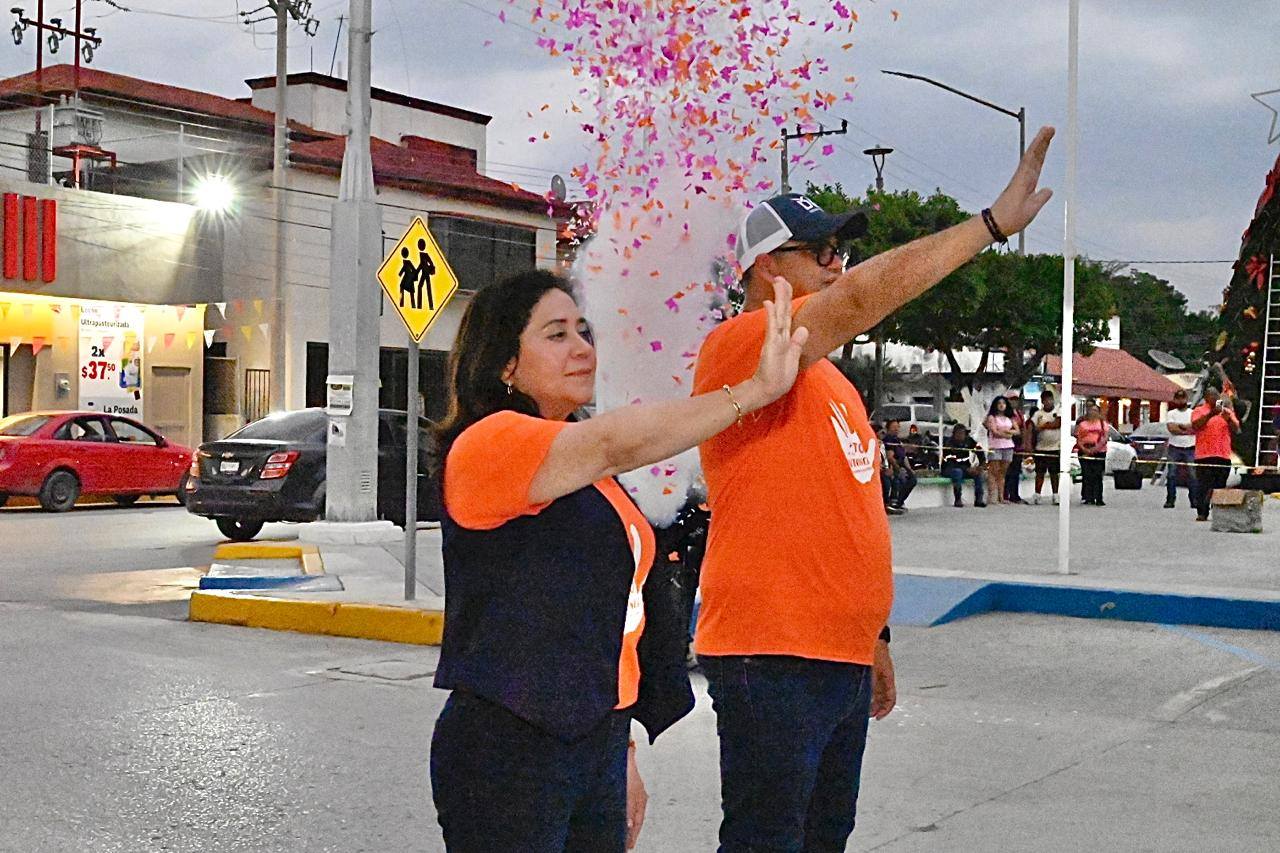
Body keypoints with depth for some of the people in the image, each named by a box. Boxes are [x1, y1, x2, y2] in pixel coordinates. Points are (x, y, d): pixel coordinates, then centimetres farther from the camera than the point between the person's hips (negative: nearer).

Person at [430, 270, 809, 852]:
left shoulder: (587, 473, 17)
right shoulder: (489, 442, -11)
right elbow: (616, 442, -28)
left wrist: (622, 753, 22)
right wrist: (754, 390, -30)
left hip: (597, 742, 8)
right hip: (507, 755, -8)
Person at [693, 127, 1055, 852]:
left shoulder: (829, 376, 18)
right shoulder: (739, 345, -12)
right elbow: (860, 298, -27)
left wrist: (872, 638, 22)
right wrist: (994, 222, -24)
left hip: (843, 658, 10)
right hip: (770, 657, -10)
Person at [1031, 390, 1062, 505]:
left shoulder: (1058, 412, 5)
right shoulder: (1038, 414, 6)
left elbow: (1058, 423, -13)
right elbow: (1033, 428, -3)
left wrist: (1043, 426, -12)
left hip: (1055, 448, 0)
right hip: (1041, 448, 0)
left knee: (1054, 473, 4)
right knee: (1040, 473, 2)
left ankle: (1055, 495, 8)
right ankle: (1037, 495, 5)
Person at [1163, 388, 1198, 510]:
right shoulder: (1171, 414, 9)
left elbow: (1195, 428, -7)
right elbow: (1171, 428, -8)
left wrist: (1179, 426, -9)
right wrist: (1187, 430, -10)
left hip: (1190, 448, 0)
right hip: (1174, 448, 0)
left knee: (1192, 475, -3)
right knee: (1171, 475, -3)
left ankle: (1194, 500, 1)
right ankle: (1170, 500, 0)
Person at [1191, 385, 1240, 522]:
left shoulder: (1227, 411, 17)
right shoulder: (1199, 411, 5)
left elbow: (1236, 430, 10)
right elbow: (1195, 425, -13)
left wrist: (1229, 419, -8)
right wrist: (1211, 414, -19)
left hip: (1224, 455, 4)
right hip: (1205, 455, -4)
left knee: (1221, 487, 4)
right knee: (1204, 486, -8)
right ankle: (1202, 513, -7)